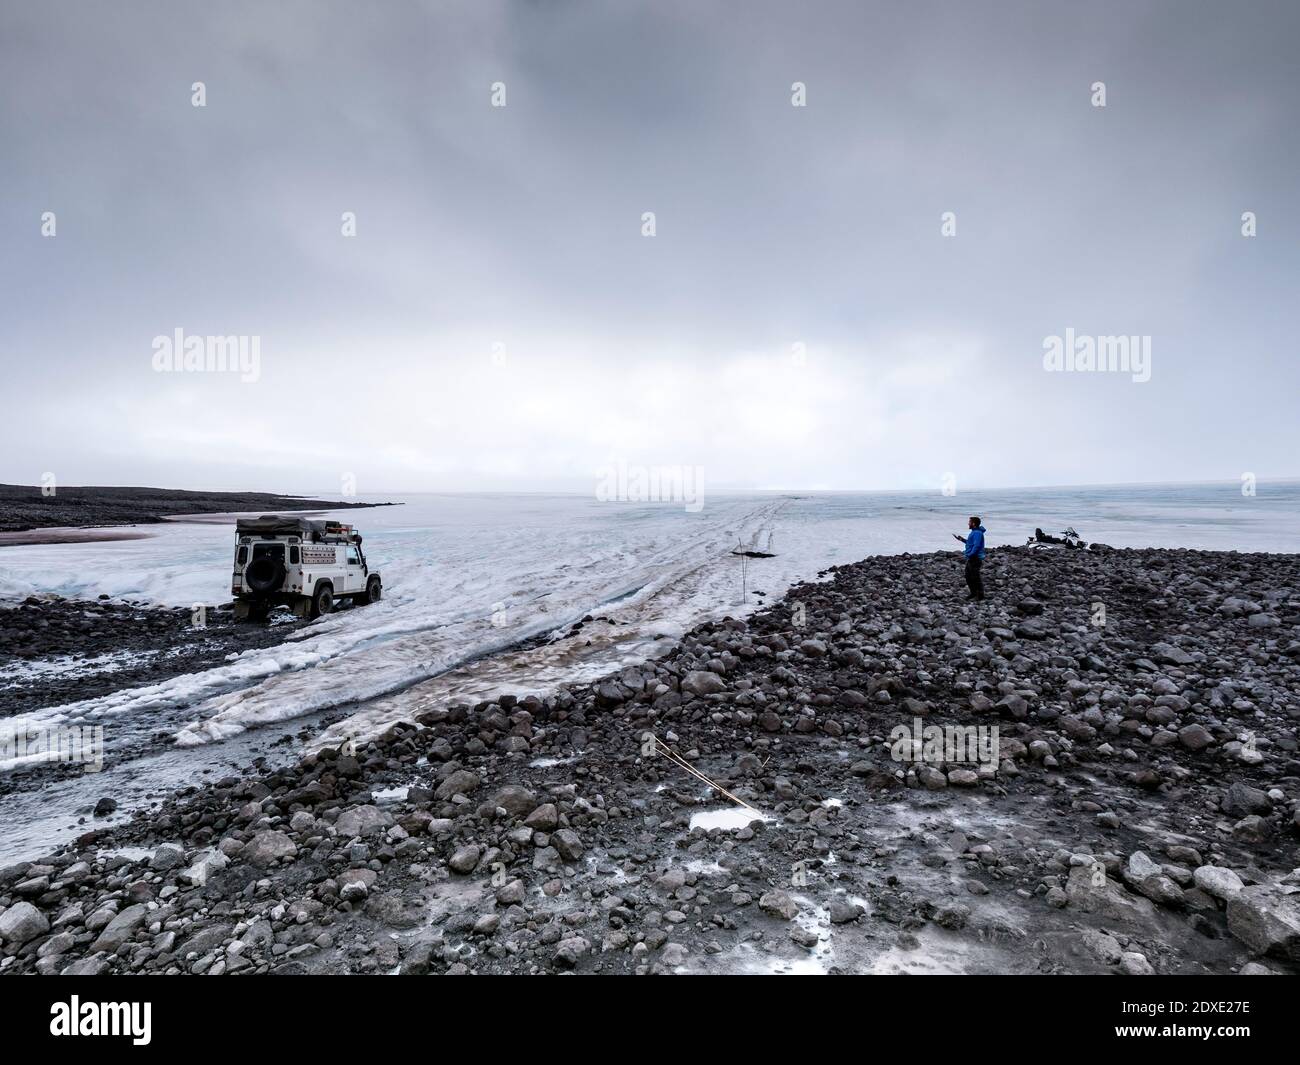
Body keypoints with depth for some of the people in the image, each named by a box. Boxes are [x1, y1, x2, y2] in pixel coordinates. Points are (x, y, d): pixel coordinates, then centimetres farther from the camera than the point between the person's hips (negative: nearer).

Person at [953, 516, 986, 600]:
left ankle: (980, 595, 5)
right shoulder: (974, 532, 14)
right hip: (971, 558, 11)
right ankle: (974, 593, 26)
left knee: (975, 577, -4)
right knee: (968, 576, 17)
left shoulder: (977, 533, -19)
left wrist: (970, 555, -24)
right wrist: (963, 539, 17)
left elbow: (976, 546, -27)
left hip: (975, 558, -11)